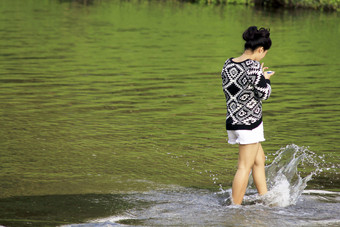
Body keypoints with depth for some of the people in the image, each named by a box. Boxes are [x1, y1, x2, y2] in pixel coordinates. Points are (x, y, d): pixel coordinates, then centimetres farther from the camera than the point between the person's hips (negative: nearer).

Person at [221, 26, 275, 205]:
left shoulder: (228, 65, 6)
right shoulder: (253, 66, -17)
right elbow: (264, 93, -13)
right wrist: (266, 79, 7)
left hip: (233, 121, 8)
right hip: (249, 121, -8)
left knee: (259, 159, 20)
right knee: (245, 166, -3)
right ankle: (235, 207, -3)